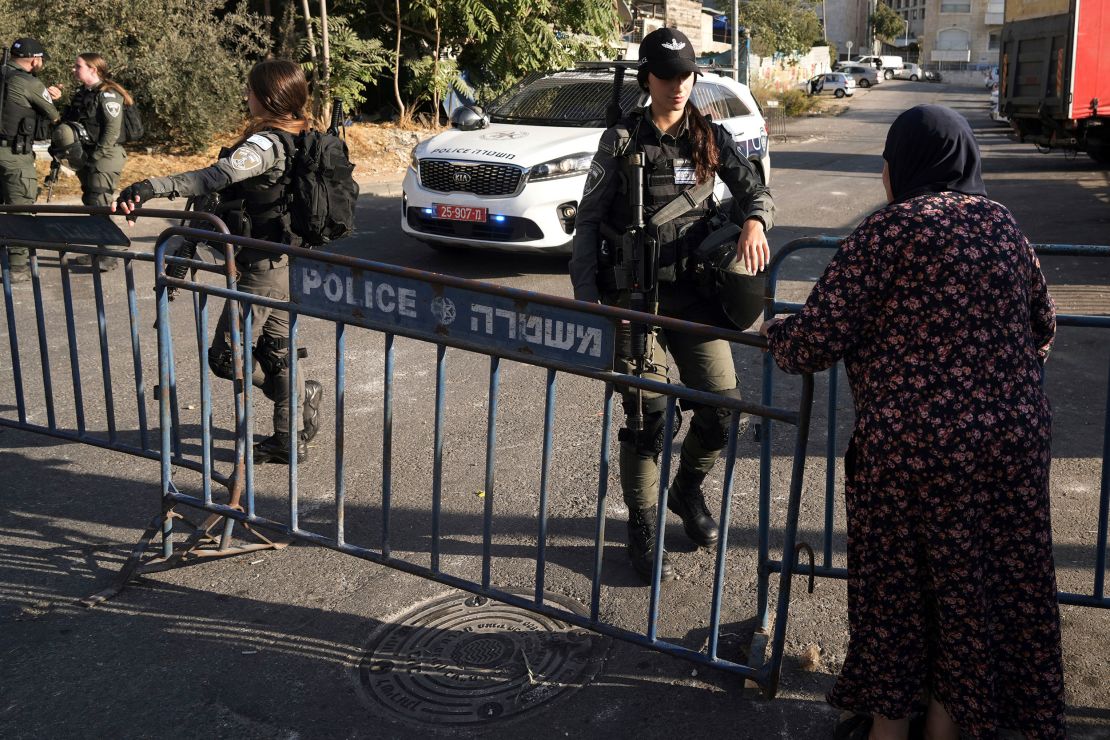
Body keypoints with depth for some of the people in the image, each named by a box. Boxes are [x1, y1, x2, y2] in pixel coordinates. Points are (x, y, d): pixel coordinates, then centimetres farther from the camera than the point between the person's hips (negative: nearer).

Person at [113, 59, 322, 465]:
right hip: (288, 262, 9)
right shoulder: (302, 139, 7)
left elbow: (216, 176, -37)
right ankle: (290, 439, 25)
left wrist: (151, 188, -45)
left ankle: (301, 395, 13)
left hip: (262, 268, -9)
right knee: (277, 352, 17)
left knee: (225, 356, 3)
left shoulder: (266, 143, -21)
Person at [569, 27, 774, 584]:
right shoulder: (622, 139, -1)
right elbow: (589, 220, 0)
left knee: (722, 404, 1)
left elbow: (755, 190, 5)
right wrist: (586, 298, -8)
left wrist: (754, 221, -20)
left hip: (694, 292, 3)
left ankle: (687, 491, 31)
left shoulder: (710, 137, 7)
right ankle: (643, 531, 16)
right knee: (646, 414, -1)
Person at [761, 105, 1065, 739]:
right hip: (1015, 441, 5)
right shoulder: (1002, 223, 7)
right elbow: (1042, 328, 17)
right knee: (984, 581, 18)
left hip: (911, 447, -5)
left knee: (895, 583, 13)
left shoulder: (890, 229, -11)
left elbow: (817, 341, -14)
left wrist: (775, 333, 7)